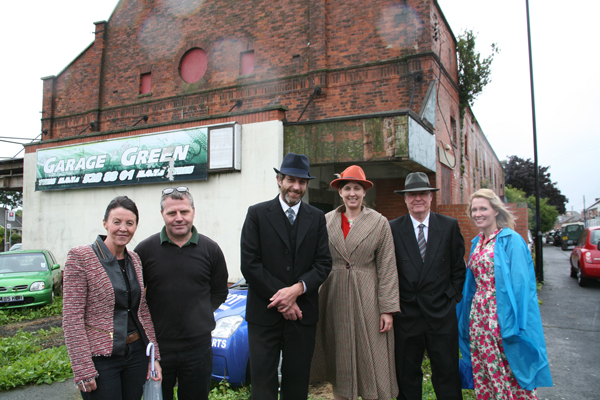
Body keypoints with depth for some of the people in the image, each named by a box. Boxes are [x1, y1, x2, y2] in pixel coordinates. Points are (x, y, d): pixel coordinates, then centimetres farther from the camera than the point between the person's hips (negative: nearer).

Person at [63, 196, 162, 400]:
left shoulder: (134, 260, 6)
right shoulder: (80, 257, -11)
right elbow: (72, 318, -13)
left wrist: (154, 356, 6)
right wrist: (83, 371, -15)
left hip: (137, 353, 6)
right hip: (100, 359, -5)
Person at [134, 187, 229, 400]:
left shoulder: (210, 249, -1)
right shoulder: (144, 249, -4)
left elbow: (219, 292, 9)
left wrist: (200, 315, 1)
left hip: (198, 347, 1)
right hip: (156, 346, 0)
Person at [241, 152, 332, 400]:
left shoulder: (317, 218, 7)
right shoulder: (257, 214, -1)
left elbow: (323, 263, 2)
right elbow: (250, 264, -7)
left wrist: (297, 289, -15)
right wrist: (281, 299, -11)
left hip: (303, 313, 2)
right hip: (264, 313, -2)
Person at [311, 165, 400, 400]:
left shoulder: (379, 223, -1)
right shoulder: (326, 221, 5)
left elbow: (387, 268, -3)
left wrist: (388, 309, -7)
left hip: (367, 298, -2)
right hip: (334, 299, 2)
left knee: (371, 361, 2)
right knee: (339, 362, 11)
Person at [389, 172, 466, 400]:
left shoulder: (450, 226, 3)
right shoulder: (393, 229, -1)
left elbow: (458, 267, 8)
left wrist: (453, 297, 2)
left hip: (442, 314, 1)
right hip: (406, 314, 0)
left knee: (447, 373, 10)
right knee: (407, 375, 12)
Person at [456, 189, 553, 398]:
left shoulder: (511, 239, -9)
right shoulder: (477, 242, 11)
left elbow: (521, 284, -13)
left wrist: (517, 324, -16)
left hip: (503, 316, -6)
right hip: (478, 316, 7)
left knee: (511, 376, 1)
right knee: (483, 375, 12)